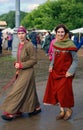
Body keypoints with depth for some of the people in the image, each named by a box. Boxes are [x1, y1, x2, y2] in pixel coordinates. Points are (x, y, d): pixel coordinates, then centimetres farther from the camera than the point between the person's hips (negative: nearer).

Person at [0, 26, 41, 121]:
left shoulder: (29, 45, -16)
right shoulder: (19, 45, 8)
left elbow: (33, 60, -15)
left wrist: (21, 65, -18)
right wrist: (16, 64, -1)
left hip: (27, 72, -8)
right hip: (21, 72, 8)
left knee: (18, 91, -5)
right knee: (28, 91, 16)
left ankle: (11, 112, 4)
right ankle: (36, 107, 31)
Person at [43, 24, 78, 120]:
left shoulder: (70, 44, -13)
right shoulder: (56, 43, 3)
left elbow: (75, 60, -9)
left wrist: (71, 71, -17)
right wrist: (51, 65, 4)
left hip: (65, 72, -5)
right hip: (55, 71, 6)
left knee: (65, 92, -1)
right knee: (56, 91, 8)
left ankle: (69, 110, 23)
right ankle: (62, 111, 23)